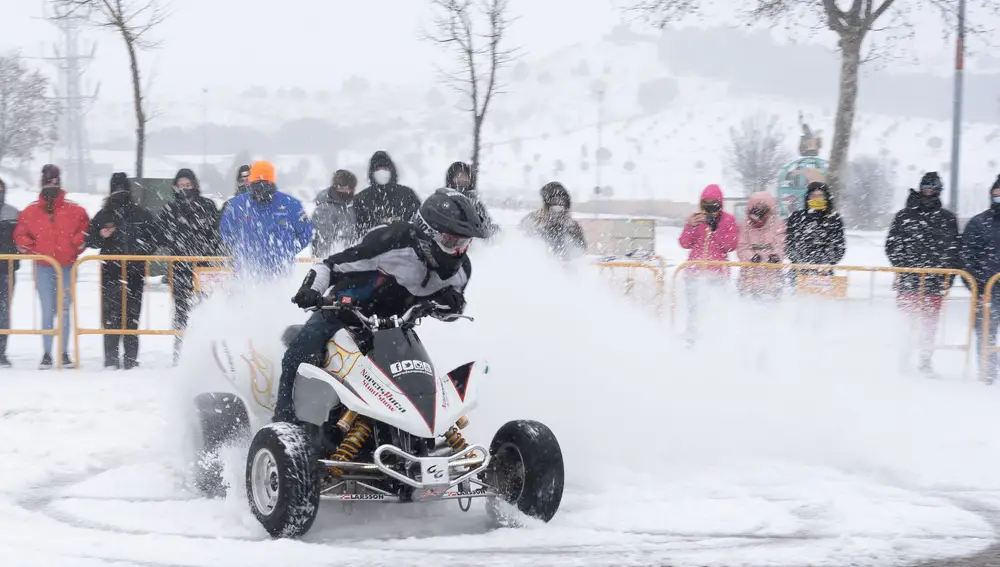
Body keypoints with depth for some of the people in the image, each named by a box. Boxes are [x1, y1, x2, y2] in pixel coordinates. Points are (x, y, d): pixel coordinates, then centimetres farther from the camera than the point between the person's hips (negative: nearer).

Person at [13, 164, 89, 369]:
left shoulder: (74, 210, -1)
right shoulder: (31, 212, 2)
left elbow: (86, 228, 10)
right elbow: (20, 234, 11)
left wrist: (77, 245, -1)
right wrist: (30, 249, -1)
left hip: (67, 267, -1)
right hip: (44, 268, 1)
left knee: (64, 311, 2)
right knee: (47, 311, 2)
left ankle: (64, 353, 10)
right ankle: (47, 354, 6)